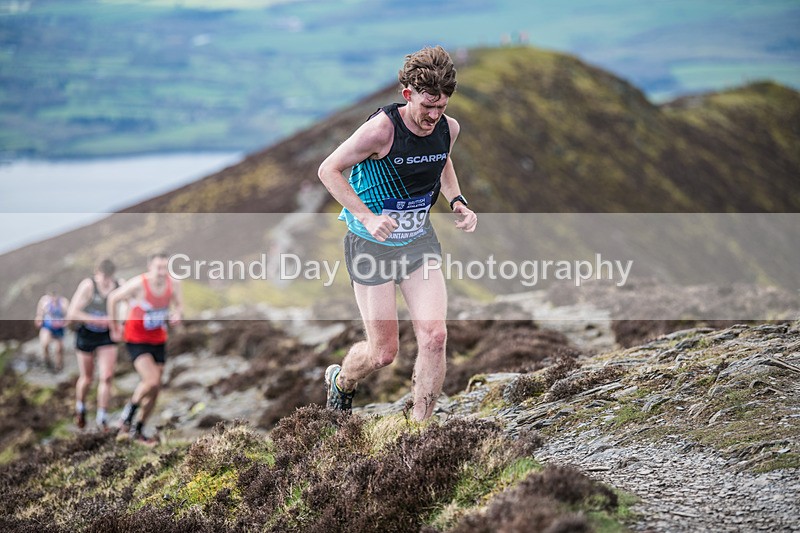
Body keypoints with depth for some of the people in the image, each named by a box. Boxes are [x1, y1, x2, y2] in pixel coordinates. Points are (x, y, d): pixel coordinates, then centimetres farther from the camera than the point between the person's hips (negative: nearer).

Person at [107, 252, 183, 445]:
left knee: (155, 389, 8)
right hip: (136, 340, -5)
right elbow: (113, 298, -8)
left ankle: (138, 430, 25)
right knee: (152, 381, -22)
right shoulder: (138, 284, -24)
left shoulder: (173, 283, -12)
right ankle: (129, 412, 6)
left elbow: (179, 304, 8)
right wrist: (114, 327, 1)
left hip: (158, 340, 5)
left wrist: (177, 315, -16)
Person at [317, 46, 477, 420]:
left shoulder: (448, 129, -6)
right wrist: (367, 216, -27)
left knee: (434, 337, -10)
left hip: (419, 240, 5)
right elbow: (328, 170, -16)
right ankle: (340, 381, 36)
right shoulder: (382, 128, -24)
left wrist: (456, 202, 0)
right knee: (384, 352, 1)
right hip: (371, 244, -5)